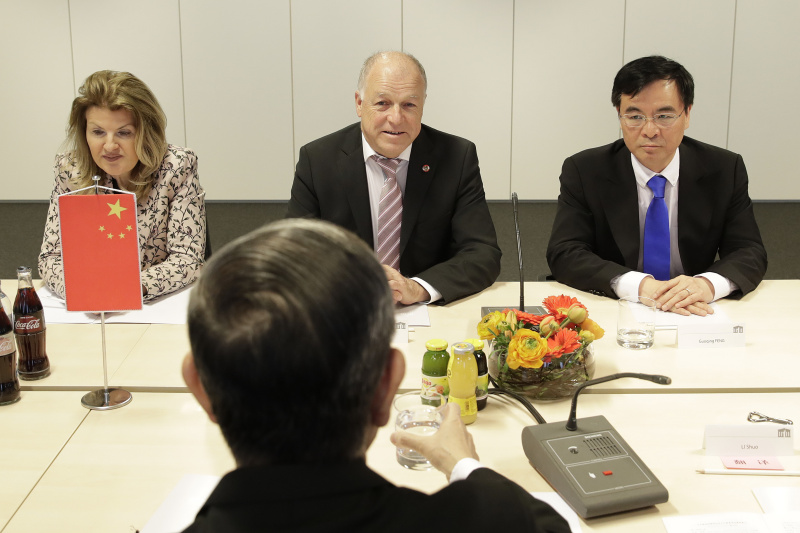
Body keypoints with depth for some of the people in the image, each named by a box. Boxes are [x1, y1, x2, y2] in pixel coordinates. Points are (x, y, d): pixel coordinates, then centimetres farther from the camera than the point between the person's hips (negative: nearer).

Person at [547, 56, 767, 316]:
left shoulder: (726, 170, 1)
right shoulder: (583, 171, -4)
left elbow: (750, 253, -2)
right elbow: (564, 254, -13)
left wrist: (707, 283, -26)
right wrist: (640, 285, -28)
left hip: (695, 315, 3)